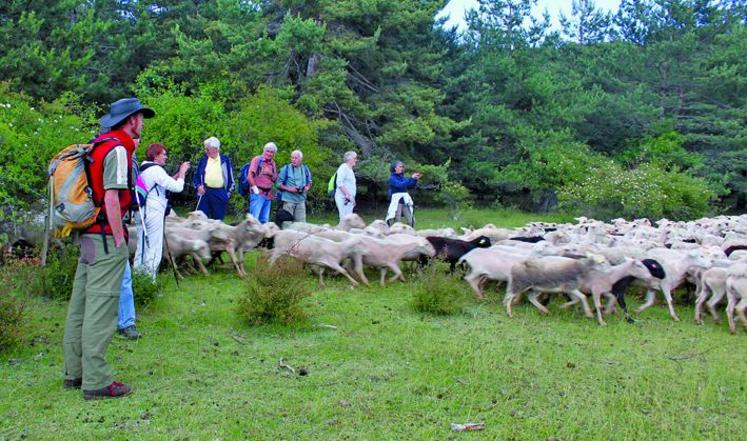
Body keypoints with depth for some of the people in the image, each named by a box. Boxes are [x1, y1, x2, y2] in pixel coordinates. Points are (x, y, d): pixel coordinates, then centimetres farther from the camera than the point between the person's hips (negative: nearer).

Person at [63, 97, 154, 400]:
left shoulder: (99, 146, 15)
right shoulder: (118, 149, -13)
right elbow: (111, 198, -19)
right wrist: (119, 240, -16)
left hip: (88, 236, 10)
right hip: (106, 239, -10)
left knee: (80, 304, 13)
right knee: (101, 308, -6)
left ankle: (74, 372, 22)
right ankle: (96, 381, -2)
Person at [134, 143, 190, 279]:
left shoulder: (144, 169, 16)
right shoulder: (156, 170, -14)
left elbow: (166, 183, 21)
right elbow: (177, 187, -17)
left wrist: (179, 173, 14)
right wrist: (182, 172, -2)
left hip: (143, 211, 10)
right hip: (154, 212, -10)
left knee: (141, 247, 14)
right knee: (154, 249, -5)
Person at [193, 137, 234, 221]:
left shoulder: (225, 160, 4)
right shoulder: (203, 160, 9)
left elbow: (230, 177, 8)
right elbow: (196, 176, 14)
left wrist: (229, 191, 4)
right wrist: (198, 186, -4)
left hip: (220, 194, -1)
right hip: (205, 192, 1)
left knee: (218, 219, 4)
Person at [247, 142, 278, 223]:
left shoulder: (272, 163, 17)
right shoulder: (257, 159, -2)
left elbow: (275, 179, 22)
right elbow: (249, 176, -9)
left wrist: (271, 174, 4)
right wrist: (255, 188, -14)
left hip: (268, 194, 6)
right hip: (258, 193, -6)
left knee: (264, 220, 7)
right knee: (254, 218, -12)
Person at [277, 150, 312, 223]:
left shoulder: (305, 169, 9)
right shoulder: (286, 169, -2)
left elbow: (309, 182, 21)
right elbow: (279, 184, -2)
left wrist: (307, 188, -2)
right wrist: (289, 189, -15)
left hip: (301, 200, 3)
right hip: (289, 200, -3)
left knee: (301, 222, 2)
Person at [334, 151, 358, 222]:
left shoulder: (350, 169, 20)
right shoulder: (343, 167, -8)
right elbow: (339, 183, -19)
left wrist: (352, 199, 18)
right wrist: (347, 195, -22)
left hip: (349, 199, 10)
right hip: (343, 198, -10)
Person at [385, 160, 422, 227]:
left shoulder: (403, 178, 12)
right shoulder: (392, 178, -5)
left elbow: (411, 186, 13)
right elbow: (400, 185, -20)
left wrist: (415, 179, -3)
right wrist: (411, 178, -20)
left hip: (405, 202, 5)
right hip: (396, 202, -5)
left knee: (410, 221, -1)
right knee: (397, 222, -6)